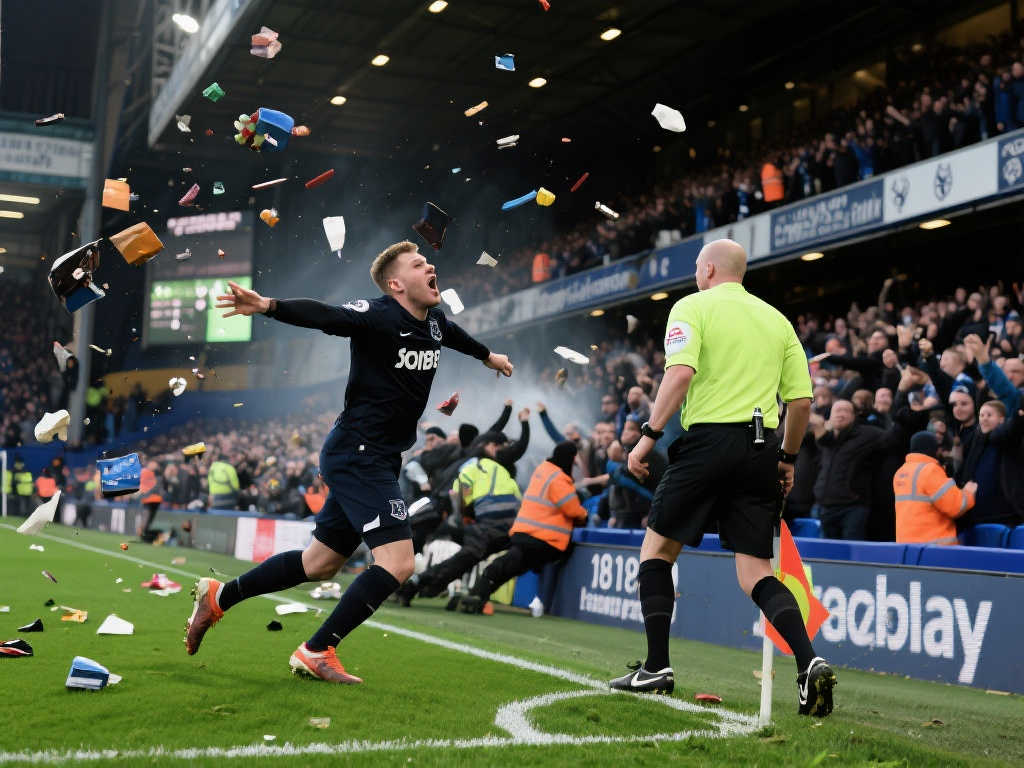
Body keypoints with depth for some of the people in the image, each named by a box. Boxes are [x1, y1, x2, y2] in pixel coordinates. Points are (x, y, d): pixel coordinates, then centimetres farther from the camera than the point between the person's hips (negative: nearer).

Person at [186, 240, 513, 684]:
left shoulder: (434, 322, 8)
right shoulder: (378, 316, -17)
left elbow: (454, 335, 33)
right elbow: (321, 315, -34)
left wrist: (487, 355, 53)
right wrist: (269, 306, -53)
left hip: (377, 461, 9)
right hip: (357, 454, -9)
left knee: (319, 565, 17)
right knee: (397, 563, -16)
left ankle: (219, 597, 31)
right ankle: (315, 652, -6)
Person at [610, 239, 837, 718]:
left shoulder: (692, 307, 3)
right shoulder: (777, 320, 17)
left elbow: (681, 372, -15)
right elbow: (801, 400, 12)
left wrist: (649, 435, -13)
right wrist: (787, 458, 21)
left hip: (710, 440, -5)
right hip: (762, 449, 5)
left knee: (656, 548, 12)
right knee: (756, 572, 6)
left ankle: (656, 668, 9)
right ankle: (809, 664, -14)